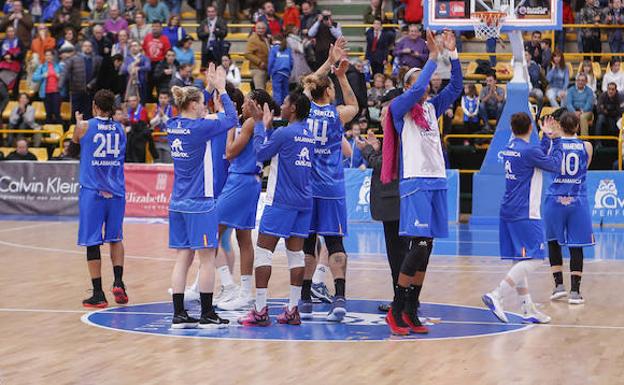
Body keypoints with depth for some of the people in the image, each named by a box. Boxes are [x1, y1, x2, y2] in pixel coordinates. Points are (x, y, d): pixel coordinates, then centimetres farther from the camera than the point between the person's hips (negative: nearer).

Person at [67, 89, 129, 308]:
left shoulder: (84, 127, -3)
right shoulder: (120, 129, 7)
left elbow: (73, 152, 13)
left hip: (92, 191, -3)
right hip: (116, 192, 3)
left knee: (92, 242, 2)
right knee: (115, 238, 18)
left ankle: (98, 295, 2)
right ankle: (118, 282, 2)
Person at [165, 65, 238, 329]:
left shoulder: (173, 127, 6)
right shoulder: (199, 128, -15)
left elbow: (194, 116, 27)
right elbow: (231, 119, -4)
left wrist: (209, 88, 26)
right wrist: (220, 89, 6)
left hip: (178, 203, 7)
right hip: (200, 203, -7)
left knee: (183, 257, 8)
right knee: (207, 257, 1)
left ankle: (179, 314, 6)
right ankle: (207, 315, 5)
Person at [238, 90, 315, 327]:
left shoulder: (284, 133, -13)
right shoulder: (308, 135, 12)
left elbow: (261, 152, -1)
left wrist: (260, 125, 8)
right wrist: (266, 125, 22)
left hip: (282, 201, -8)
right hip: (304, 201, 8)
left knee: (263, 251, -3)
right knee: (296, 253, 8)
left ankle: (260, 310, -6)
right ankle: (293, 310, 7)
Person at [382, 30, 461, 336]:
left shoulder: (431, 108, 18)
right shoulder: (399, 107, -1)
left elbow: (456, 86, 14)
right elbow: (417, 88, -19)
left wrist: (452, 53, 5)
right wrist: (434, 56, -13)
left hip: (437, 182, 7)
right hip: (415, 182, -7)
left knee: (426, 249, 5)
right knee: (419, 245, -16)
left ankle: (411, 312, 10)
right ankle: (395, 311, -9)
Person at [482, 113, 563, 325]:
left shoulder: (510, 147, 11)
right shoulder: (529, 150, -15)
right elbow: (555, 165, -3)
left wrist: (547, 138, 24)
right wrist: (556, 140, 8)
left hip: (508, 212, 9)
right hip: (525, 214, -9)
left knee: (519, 260, 10)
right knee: (533, 259, -9)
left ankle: (528, 309, 13)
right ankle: (496, 296, -20)